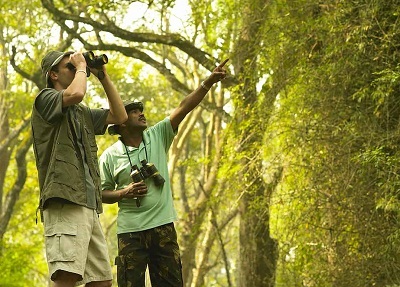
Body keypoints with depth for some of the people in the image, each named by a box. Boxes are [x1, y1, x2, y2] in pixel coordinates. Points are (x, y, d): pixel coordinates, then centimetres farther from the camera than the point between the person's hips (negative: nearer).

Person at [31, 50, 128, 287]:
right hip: (64, 200, -9)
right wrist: (81, 67, 3)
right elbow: (76, 94, -17)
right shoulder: (46, 99, 4)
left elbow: (120, 116, 24)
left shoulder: (83, 113, 27)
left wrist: (103, 76, 22)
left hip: (89, 204, 9)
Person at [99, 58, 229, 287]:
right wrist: (124, 193, -14)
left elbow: (184, 108, -4)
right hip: (131, 231, -2)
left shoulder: (158, 136, 6)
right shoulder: (110, 156, 0)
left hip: (162, 226, 2)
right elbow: (102, 192, 6)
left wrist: (209, 82, -14)